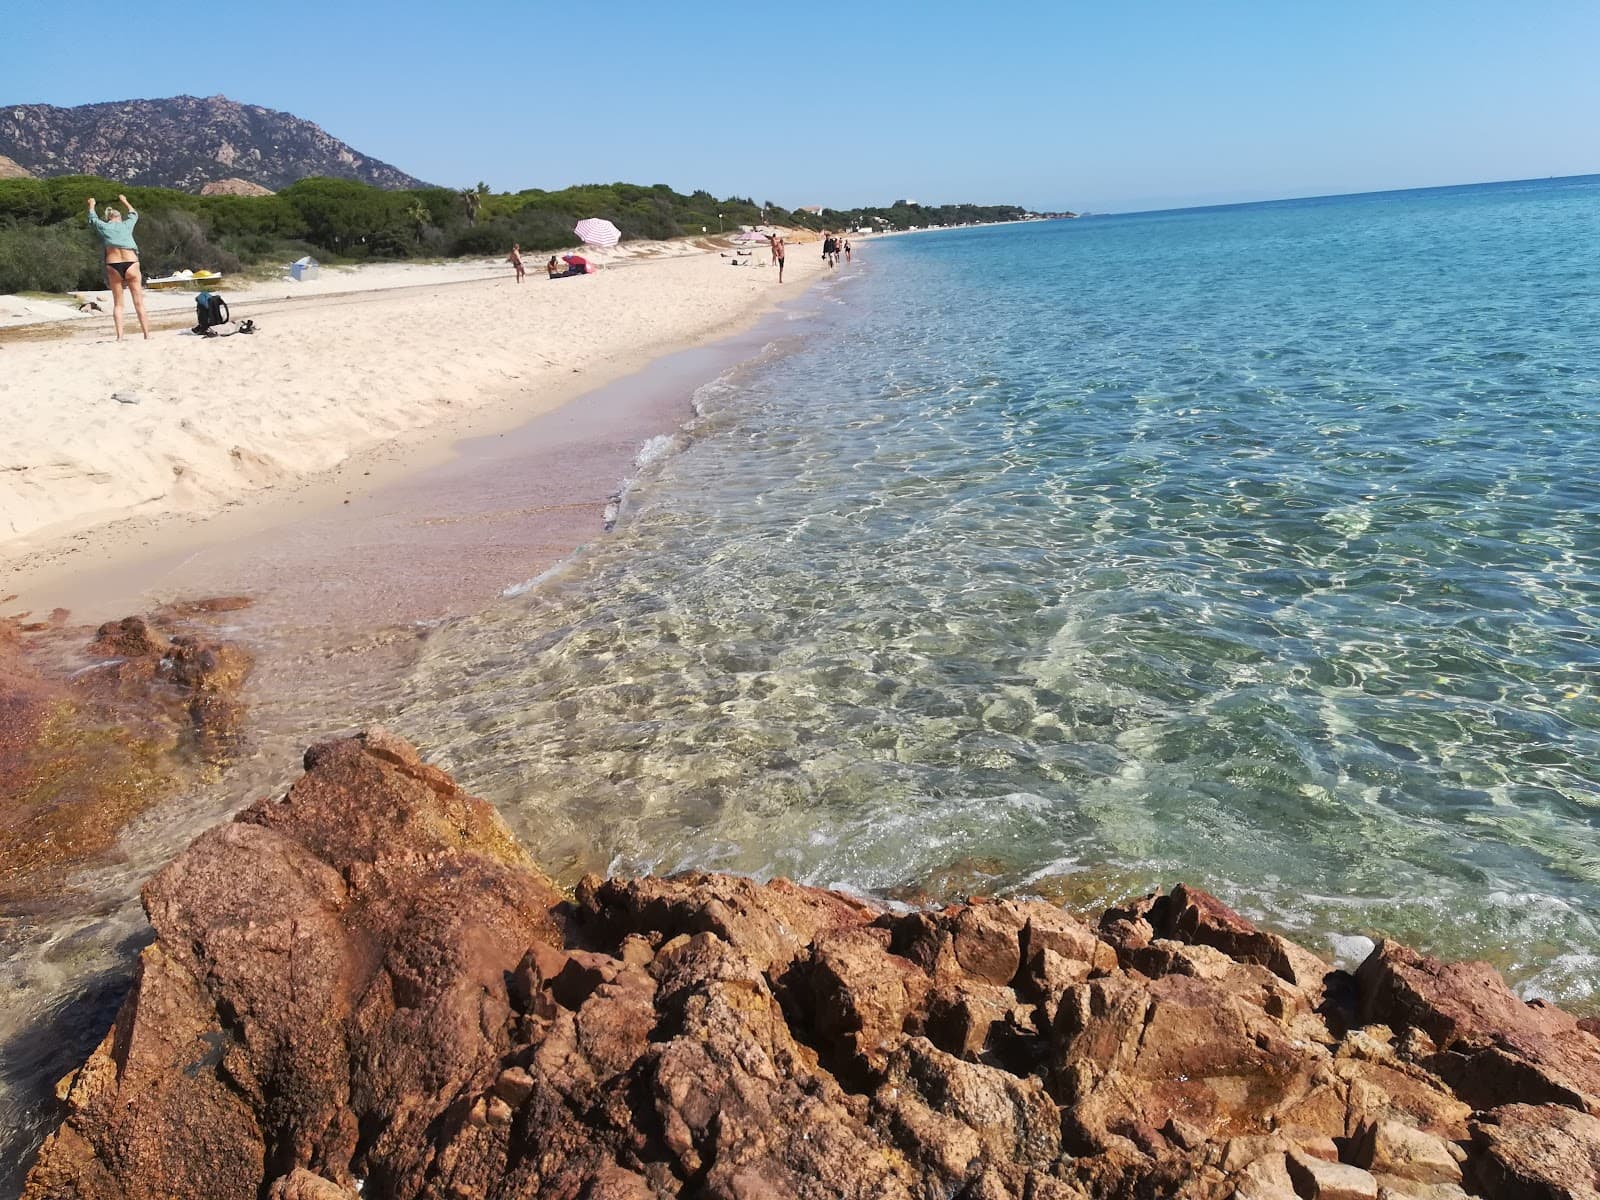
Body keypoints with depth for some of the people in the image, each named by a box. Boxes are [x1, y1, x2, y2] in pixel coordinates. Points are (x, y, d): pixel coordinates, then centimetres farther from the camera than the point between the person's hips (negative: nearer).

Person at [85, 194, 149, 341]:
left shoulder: (103, 227, 11)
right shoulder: (127, 225, 12)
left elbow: (92, 219, 35)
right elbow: (133, 213, 35)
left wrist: (91, 206, 54)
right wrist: (124, 201, 52)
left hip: (113, 266, 1)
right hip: (131, 264, -1)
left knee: (117, 304, 6)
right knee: (139, 302, 0)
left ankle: (119, 336, -4)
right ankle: (146, 334, -5)